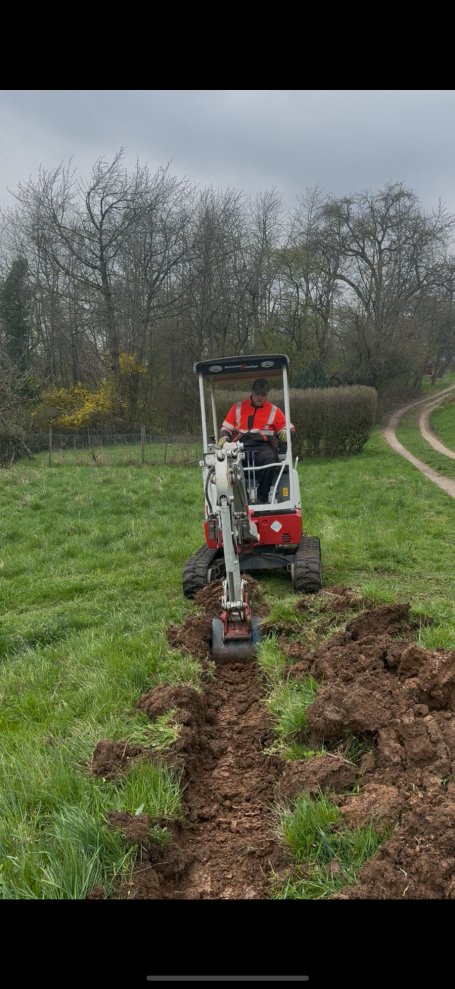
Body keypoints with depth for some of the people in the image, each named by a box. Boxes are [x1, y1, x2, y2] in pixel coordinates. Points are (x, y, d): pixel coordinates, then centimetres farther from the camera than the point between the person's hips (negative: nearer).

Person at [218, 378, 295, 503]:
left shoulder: (274, 411, 20)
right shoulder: (238, 407, 23)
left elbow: (288, 428, 19)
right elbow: (226, 427, 23)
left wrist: (285, 433, -5)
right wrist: (223, 437, 0)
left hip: (262, 447, -1)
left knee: (269, 459, -39)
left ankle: (262, 499, -32)